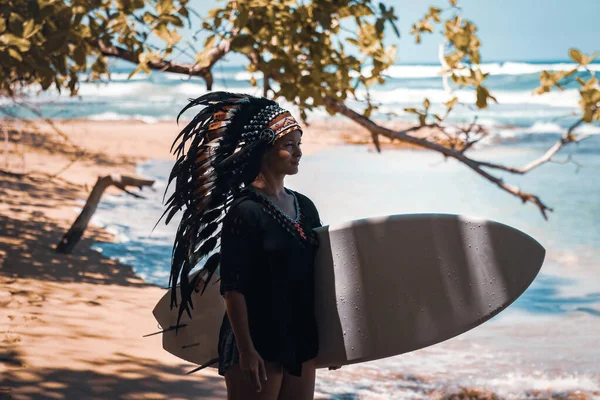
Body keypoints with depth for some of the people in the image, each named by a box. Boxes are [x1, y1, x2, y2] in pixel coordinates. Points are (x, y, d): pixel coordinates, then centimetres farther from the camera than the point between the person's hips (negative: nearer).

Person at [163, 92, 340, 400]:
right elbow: (233, 288, -14)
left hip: (301, 341, 7)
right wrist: (246, 351, -17)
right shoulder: (244, 212, -12)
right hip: (257, 346, -7)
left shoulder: (305, 207, 10)